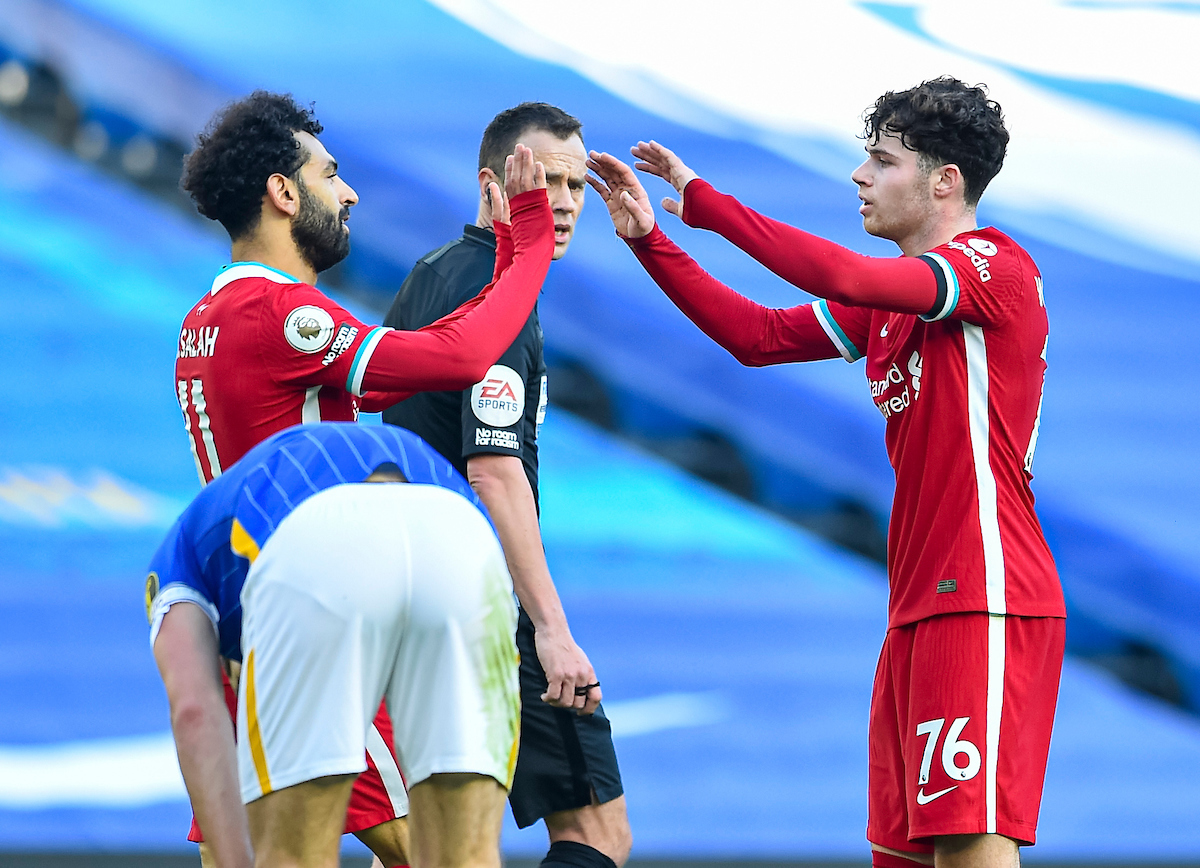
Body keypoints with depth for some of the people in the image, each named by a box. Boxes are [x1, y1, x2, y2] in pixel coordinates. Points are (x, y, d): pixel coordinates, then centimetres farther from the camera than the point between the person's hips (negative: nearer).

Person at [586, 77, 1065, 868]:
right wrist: (650, 241, 14)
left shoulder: (998, 268, -9)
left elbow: (845, 278, -22)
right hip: (920, 604, 9)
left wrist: (706, 203, -14)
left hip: (985, 603, -9)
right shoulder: (891, 299, 20)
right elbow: (756, 335, 22)